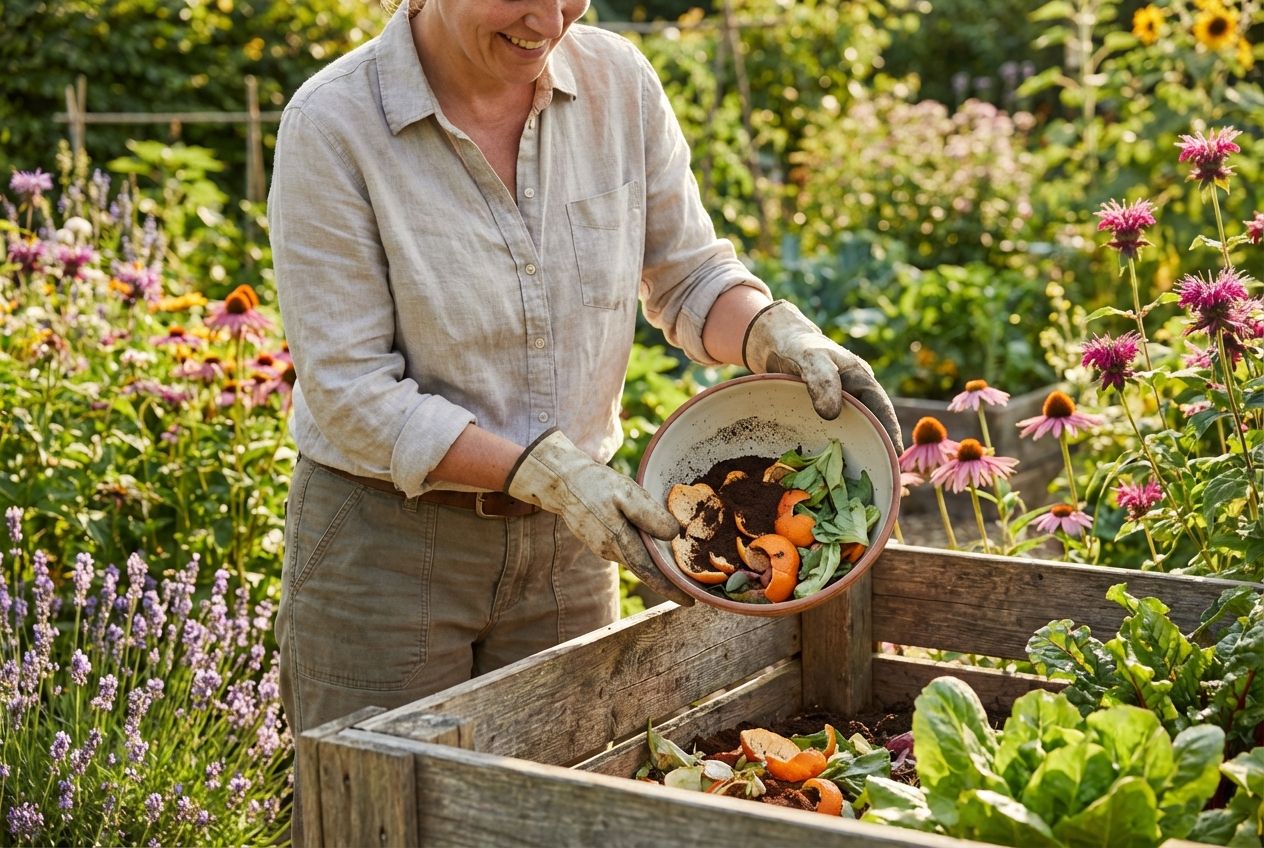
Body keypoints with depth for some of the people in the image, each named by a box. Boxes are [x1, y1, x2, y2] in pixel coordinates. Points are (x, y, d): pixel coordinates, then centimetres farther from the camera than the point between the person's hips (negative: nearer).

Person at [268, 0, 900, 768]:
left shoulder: (617, 81, -5)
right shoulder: (332, 126, -16)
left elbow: (688, 275, 7)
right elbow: (352, 392, -17)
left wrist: (782, 335, -14)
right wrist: (544, 473, -25)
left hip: (565, 543, 4)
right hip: (386, 546, -3)